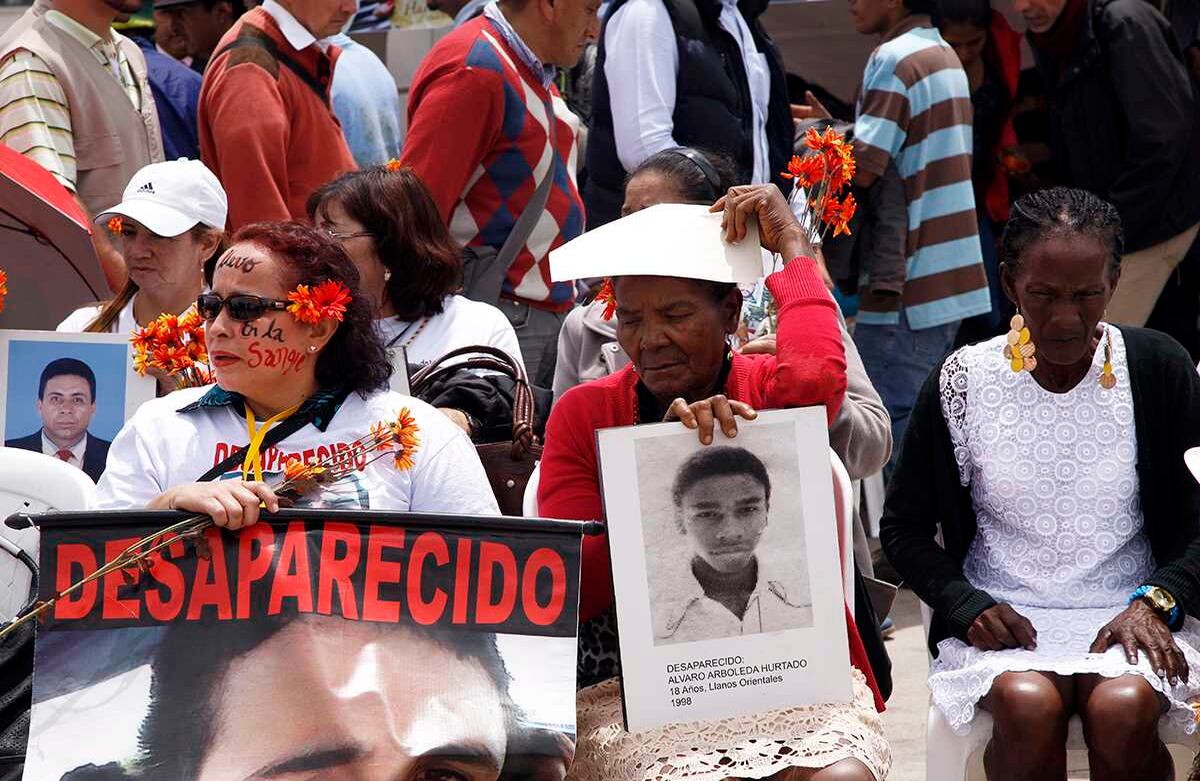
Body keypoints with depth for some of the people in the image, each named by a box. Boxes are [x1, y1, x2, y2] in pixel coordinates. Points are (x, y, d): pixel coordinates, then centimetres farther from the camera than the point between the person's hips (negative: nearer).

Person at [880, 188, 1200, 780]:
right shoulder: (963, 383, 0)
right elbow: (904, 528, 8)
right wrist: (969, 605, -9)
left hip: (1130, 616, 0)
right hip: (1002, 620, 0)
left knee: (1123, 709, -33)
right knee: (1027, 703, -34)